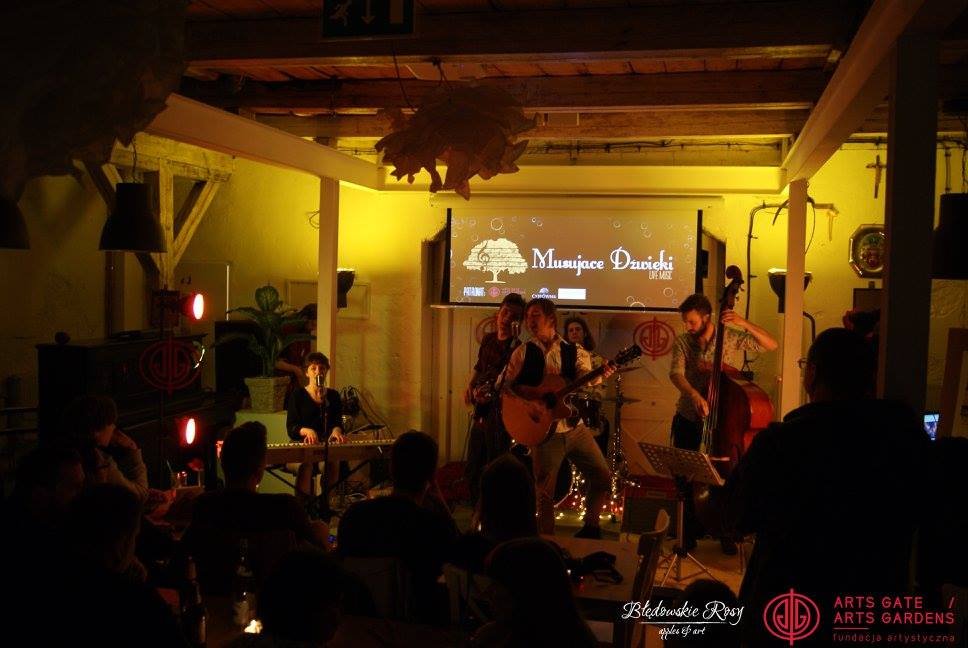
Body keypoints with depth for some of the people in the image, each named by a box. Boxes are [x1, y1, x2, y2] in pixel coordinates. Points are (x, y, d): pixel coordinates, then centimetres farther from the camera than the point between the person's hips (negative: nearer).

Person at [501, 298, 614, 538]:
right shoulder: (523, 353, 0)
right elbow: (505, 386, 0)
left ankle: (590, 528, 25)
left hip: (575, 427, 2)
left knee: (602, 477, 5)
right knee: (545, 492, 1)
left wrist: (600, 375, -34)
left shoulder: (574, 352, 3)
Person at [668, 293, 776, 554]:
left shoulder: (731, 337, -8)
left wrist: (744, 323, -25)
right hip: (688, 418, 1)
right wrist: (694, 395, -43)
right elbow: (676, 373, -24)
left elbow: (771, 345, -11)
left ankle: (726, 532, 20)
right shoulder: (682, 342, -8)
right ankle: (690, 532, 20)